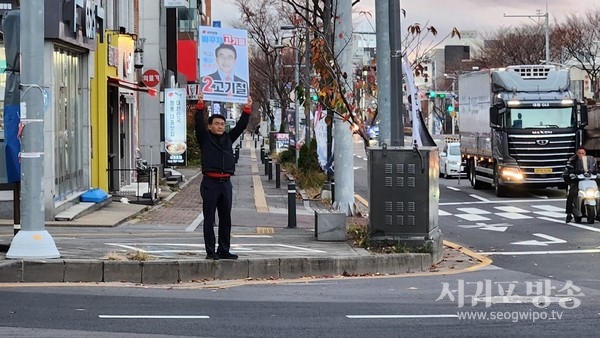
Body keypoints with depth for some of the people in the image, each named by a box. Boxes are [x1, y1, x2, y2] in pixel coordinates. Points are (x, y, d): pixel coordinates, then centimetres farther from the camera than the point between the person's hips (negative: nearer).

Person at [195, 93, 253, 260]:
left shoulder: (228, 138, 14)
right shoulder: (205, 138, 2)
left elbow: (241, 126, 14)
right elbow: (199, 123, -11)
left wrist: (247, 109, 8)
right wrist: (200, 106, -22)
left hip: (226, 183, 5)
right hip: (210, 182, -5)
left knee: (226, 219, 8)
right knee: (209, 219, -2)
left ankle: (224, 251, 14)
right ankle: (210, 251, 1)